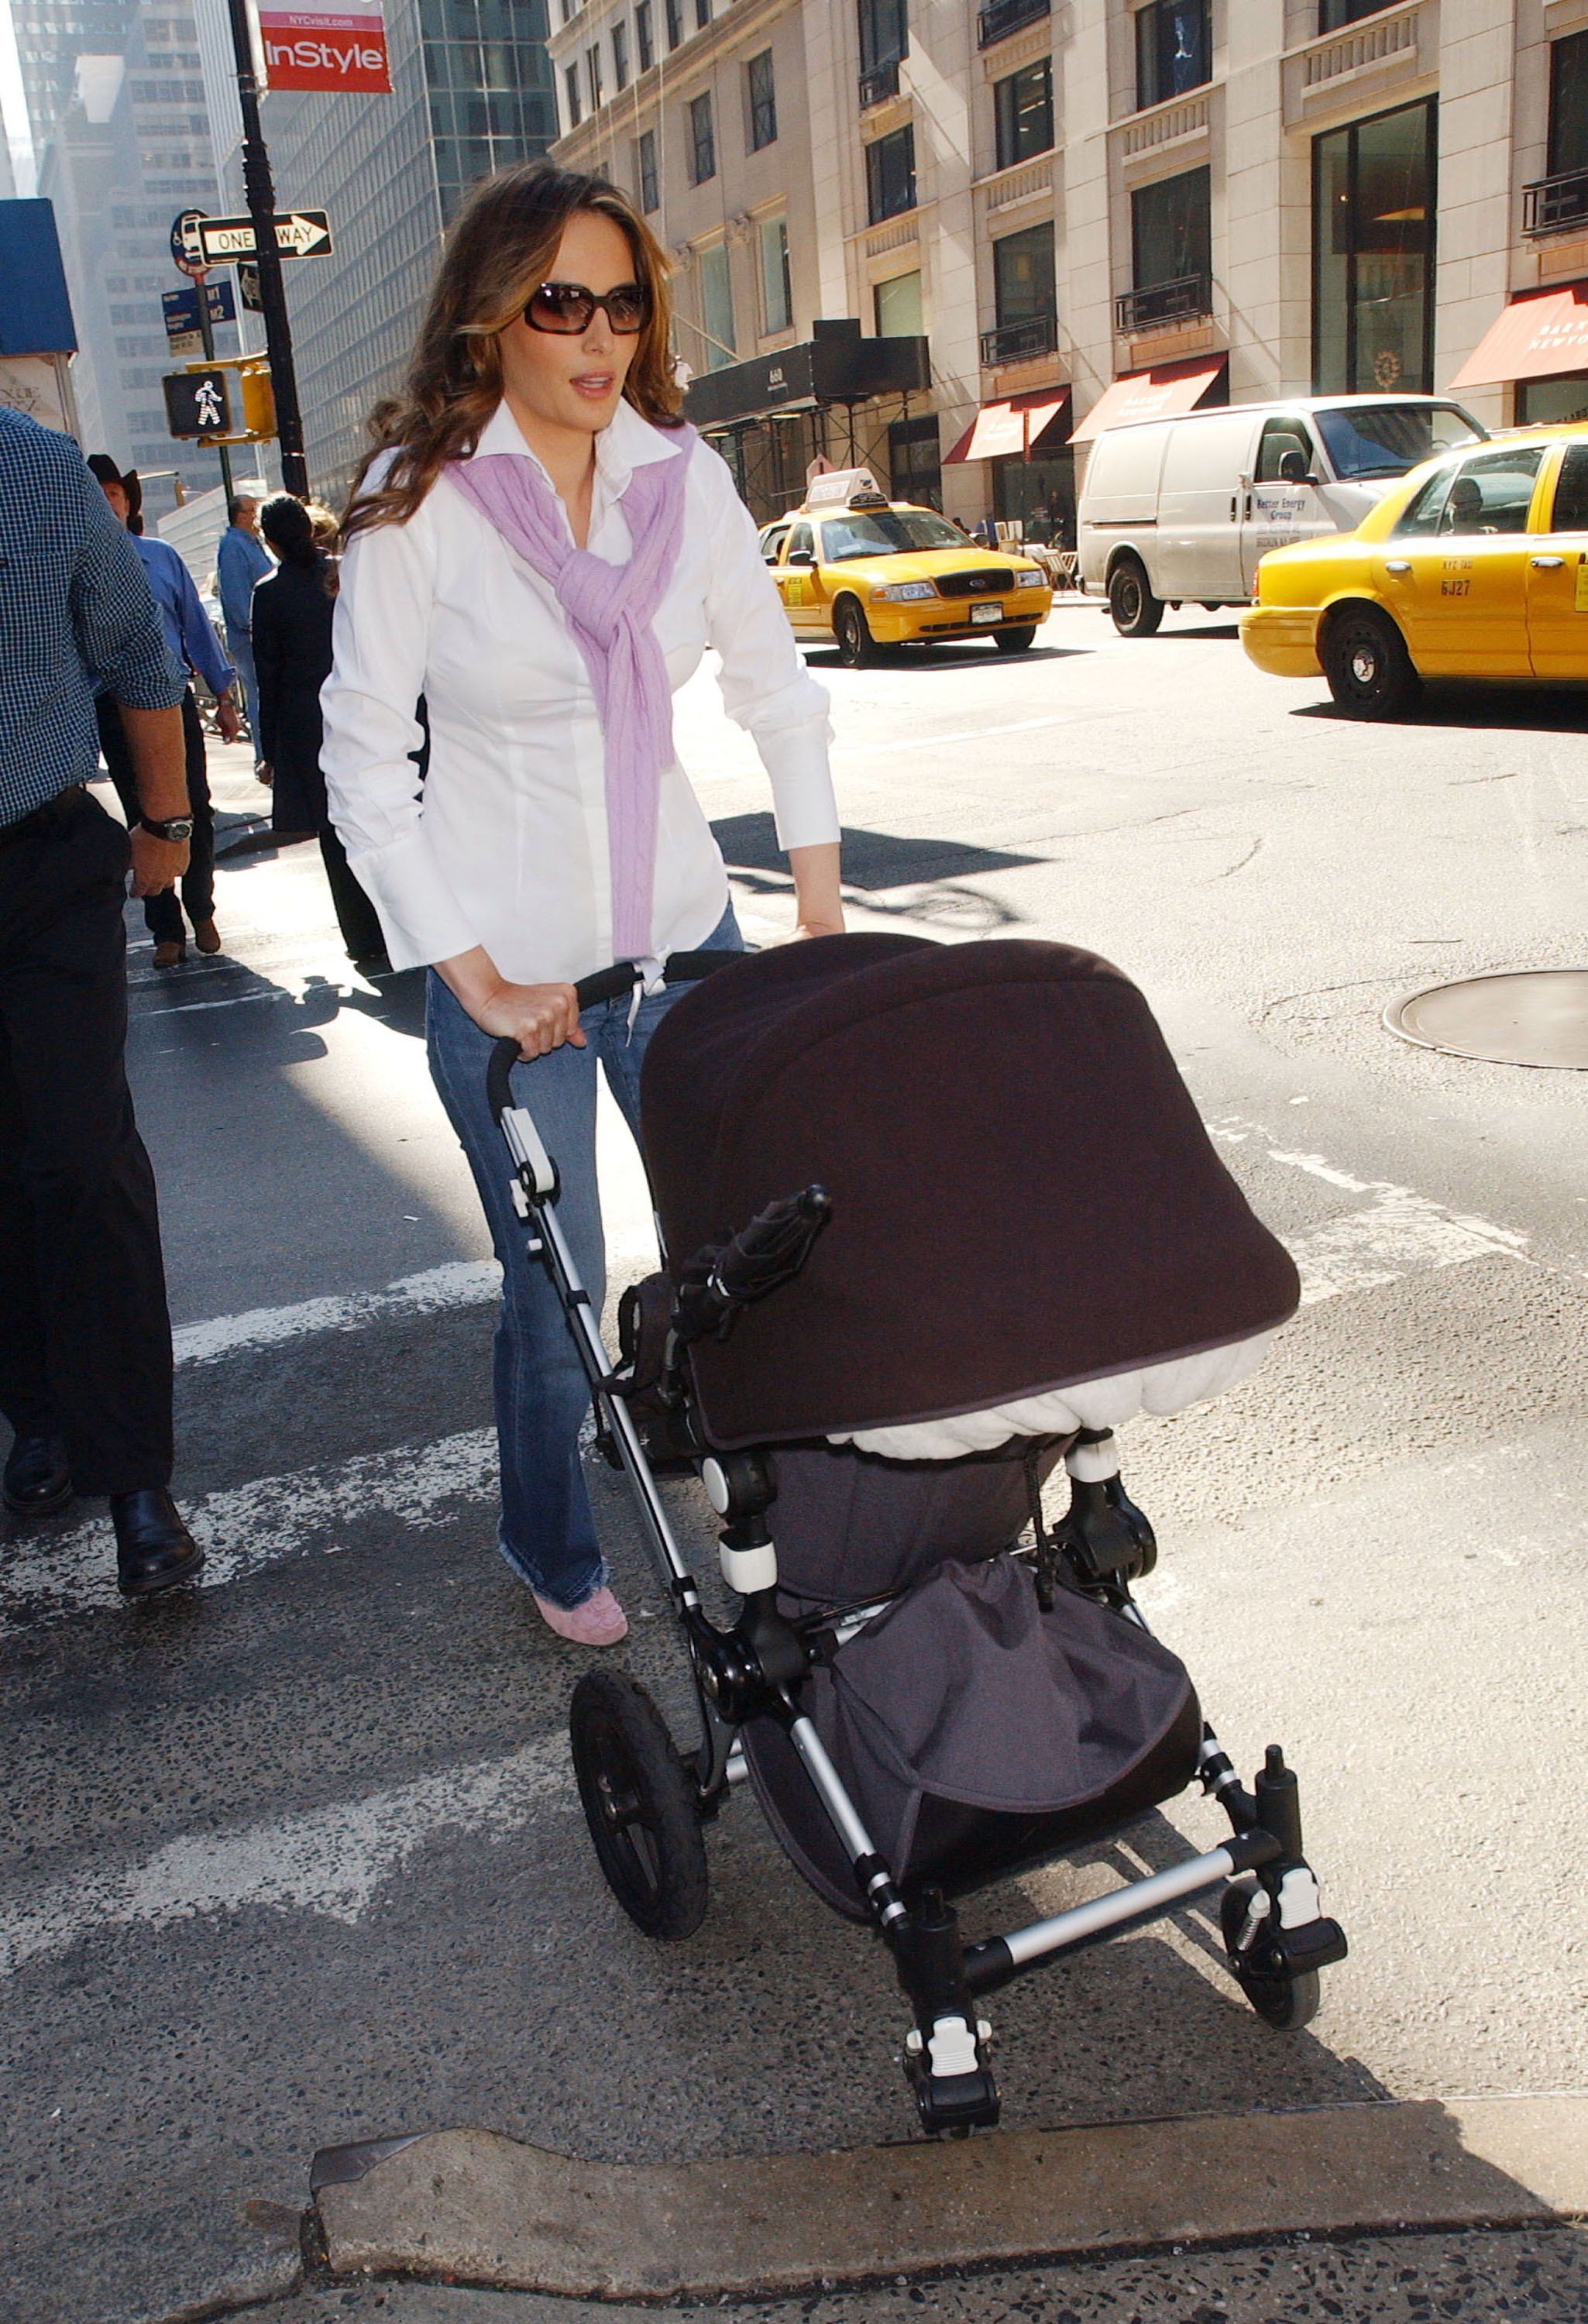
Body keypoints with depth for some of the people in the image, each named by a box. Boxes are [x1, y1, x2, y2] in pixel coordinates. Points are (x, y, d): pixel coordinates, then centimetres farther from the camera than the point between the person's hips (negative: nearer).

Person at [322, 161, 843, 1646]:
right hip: (508, 966, -3)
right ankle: (551, 1549, 32)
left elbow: (775, 690, 9)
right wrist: (479, 981, -13)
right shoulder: (415, 498, -9)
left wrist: (823, 911, 3)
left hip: (683, 936, 4)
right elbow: (363, 762, -9)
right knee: (555, 1291, 5)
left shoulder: (683, 476, 1)